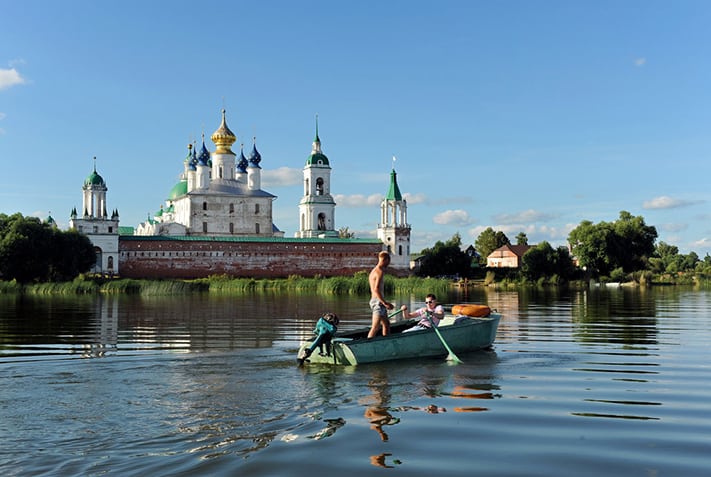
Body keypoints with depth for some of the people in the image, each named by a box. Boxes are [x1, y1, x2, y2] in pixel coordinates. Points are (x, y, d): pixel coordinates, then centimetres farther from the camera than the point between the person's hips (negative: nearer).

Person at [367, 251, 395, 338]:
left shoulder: (373, 271, 16)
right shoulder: (380, 272, -14)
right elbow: (376, 289, -24)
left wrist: (385, 302, 21)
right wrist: (385, 303, -22)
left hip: (374, 300, 10)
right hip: (378, 302, -10)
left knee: (386, 324, 19)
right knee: (375, 327, -13)